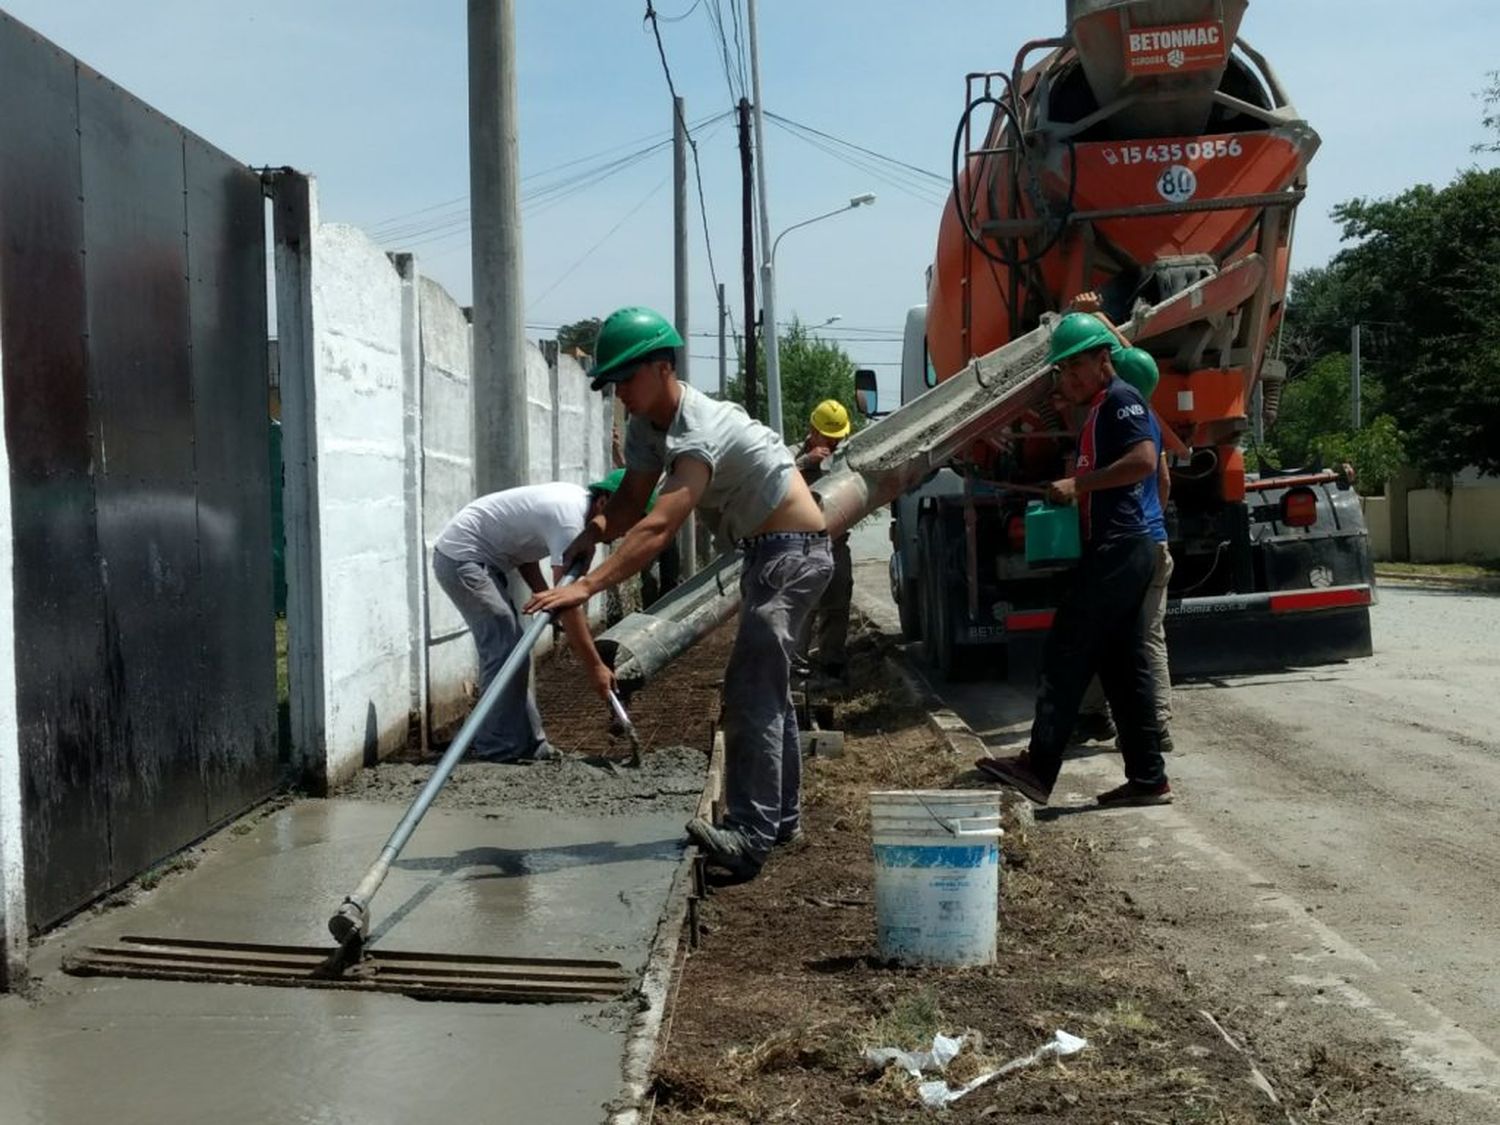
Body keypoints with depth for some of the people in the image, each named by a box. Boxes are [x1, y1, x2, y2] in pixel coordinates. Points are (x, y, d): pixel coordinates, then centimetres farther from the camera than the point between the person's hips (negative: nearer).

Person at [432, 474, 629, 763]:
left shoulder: (574, 500, 5)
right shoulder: (568, 518, -25)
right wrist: (594, 666, -24)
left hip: (481, 559, 11)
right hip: (461, 557, -11)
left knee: (509, 647, 11)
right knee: (505, 648, -12)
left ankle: (526, 742, 15)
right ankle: (497, 748, -6)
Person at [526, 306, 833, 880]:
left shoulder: (702, 431, -30)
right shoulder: (646, 424, 0)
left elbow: (659, 526, -42)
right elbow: (633, 498, 1)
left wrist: (585, 586, -50)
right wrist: (596, 529, -22)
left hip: (794, 551, -11)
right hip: (767, 552, 11)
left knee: (751, 688, -19)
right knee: (767, 684, 18)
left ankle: (750, 831, -20)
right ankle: (781, 817, 31)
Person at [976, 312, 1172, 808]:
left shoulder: (1120, 398, -7)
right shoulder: (1100, 410, 22)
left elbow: (1144, 461, -22)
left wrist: (1077, 484, -19)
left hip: (1117, 547, -10)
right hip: (1122, 548, 10)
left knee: (1067, 651, -12)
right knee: (1124, 664, 9)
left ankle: (1038, 768, -14)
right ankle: (1147, 777, 12)